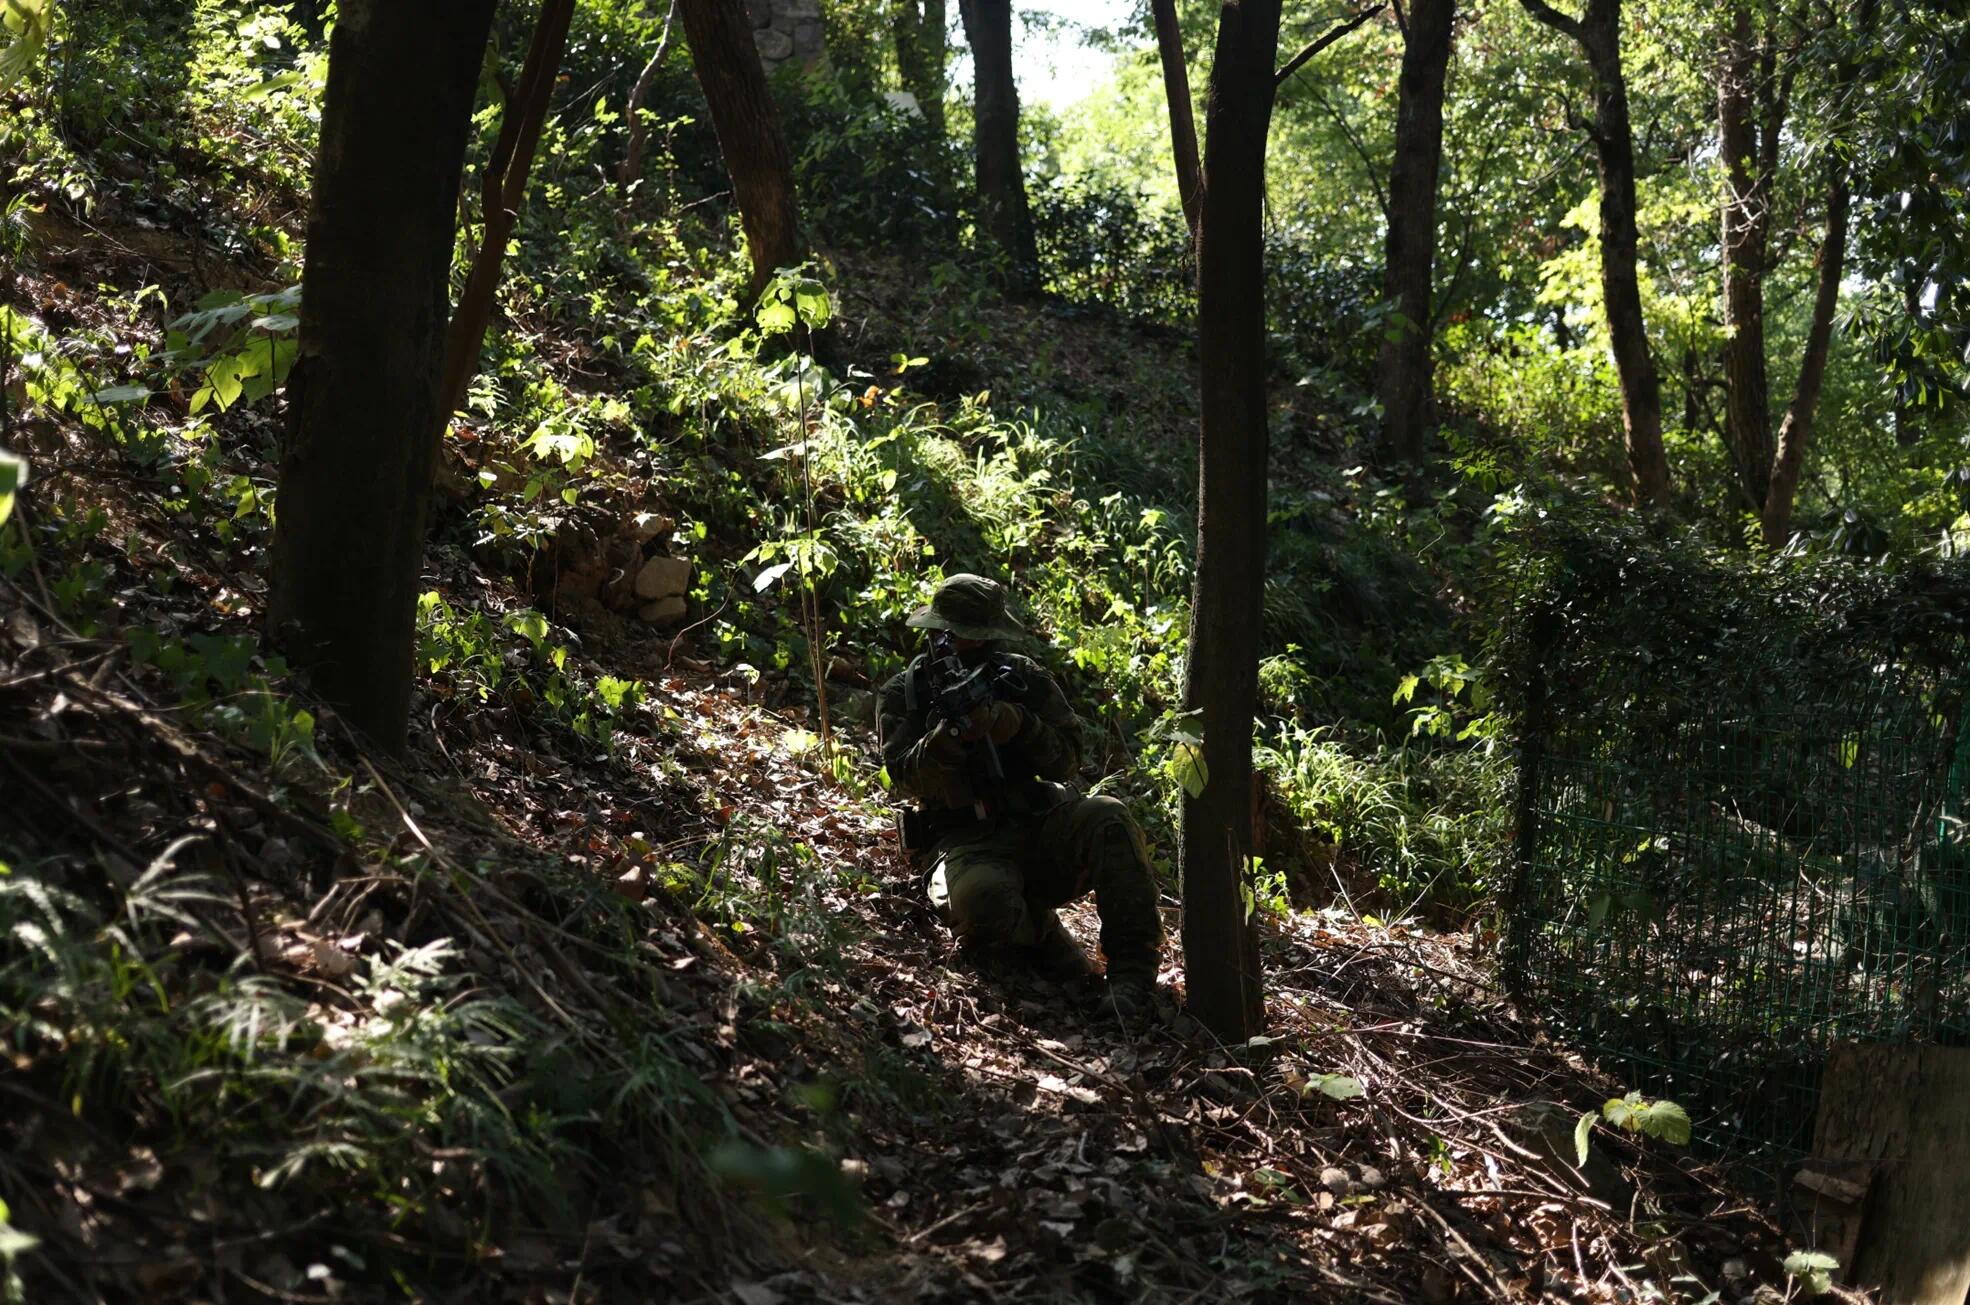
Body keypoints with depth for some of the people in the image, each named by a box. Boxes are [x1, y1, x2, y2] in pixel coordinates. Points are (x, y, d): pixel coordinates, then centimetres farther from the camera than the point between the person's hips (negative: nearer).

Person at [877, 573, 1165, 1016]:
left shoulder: (1024, 677, 11)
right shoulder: (904, 693, 7)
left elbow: (1068, 760, 5)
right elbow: (908, 778, -7)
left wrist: (1021, 727, -16)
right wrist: (945, 741, -28)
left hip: (1037, 823, 2)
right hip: (967, 840, -2)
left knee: (1108, 819, -32)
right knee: (984, 899, -39)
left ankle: (1133, 972, -29)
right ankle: (1048, 944, -4)